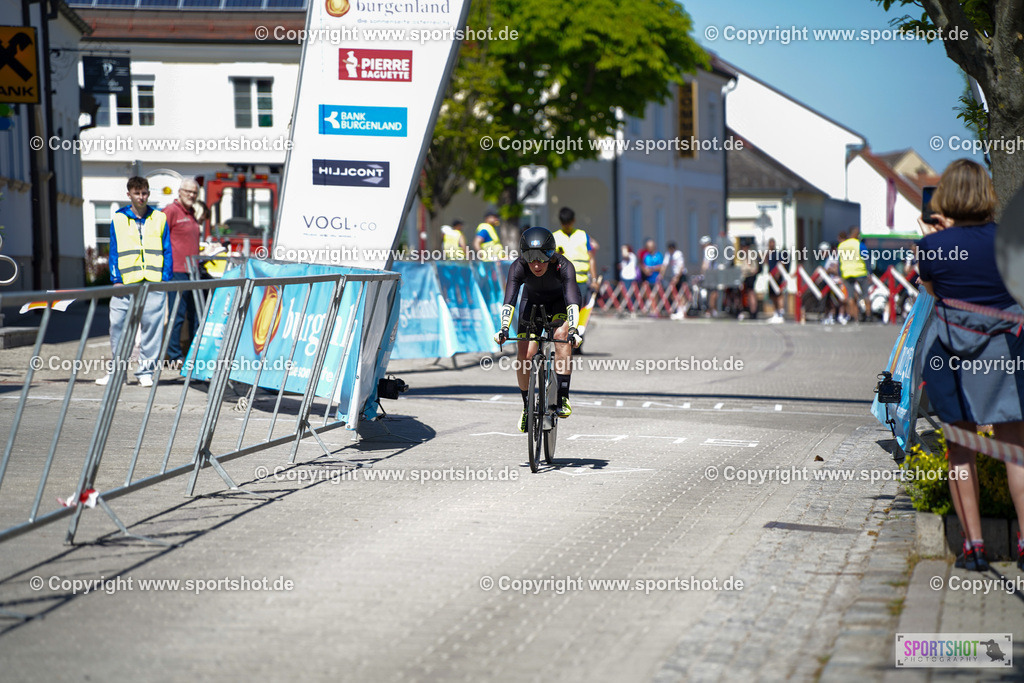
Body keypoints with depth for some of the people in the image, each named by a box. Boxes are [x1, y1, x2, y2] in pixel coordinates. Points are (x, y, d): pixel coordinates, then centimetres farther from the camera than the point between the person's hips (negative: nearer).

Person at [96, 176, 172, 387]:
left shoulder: (159, 219, 10)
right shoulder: (118, 220, 10)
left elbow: (167, 251, 10)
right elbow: (114, 252, 9)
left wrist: (165, 278, 0)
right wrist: (115, 279, 0)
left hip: (154, 283, 0)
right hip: (126, 283, 0)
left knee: (152, 326, -2)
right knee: (118, 325, -2)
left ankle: (146, 371, 7)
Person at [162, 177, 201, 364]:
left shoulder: (192, 214, 19)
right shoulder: (171, 211, -7)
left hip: (192, 270, 9)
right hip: (177, 271, -8)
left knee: (196, 313, 11)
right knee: (177, 314, -6)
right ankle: (175, 356, -1)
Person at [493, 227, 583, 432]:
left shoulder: (563, 266, -37)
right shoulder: (518, 267, -32)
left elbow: (572, 300, -46)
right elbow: (509, 301, -40)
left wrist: (574, 330, -61)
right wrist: (504, 328, -56)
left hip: (561, 300, -2)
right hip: (533, 300, 2)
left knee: (561, 335, -30)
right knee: (524, 354, -12)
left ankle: (563, 397, -23)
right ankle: (527, 406, 8)